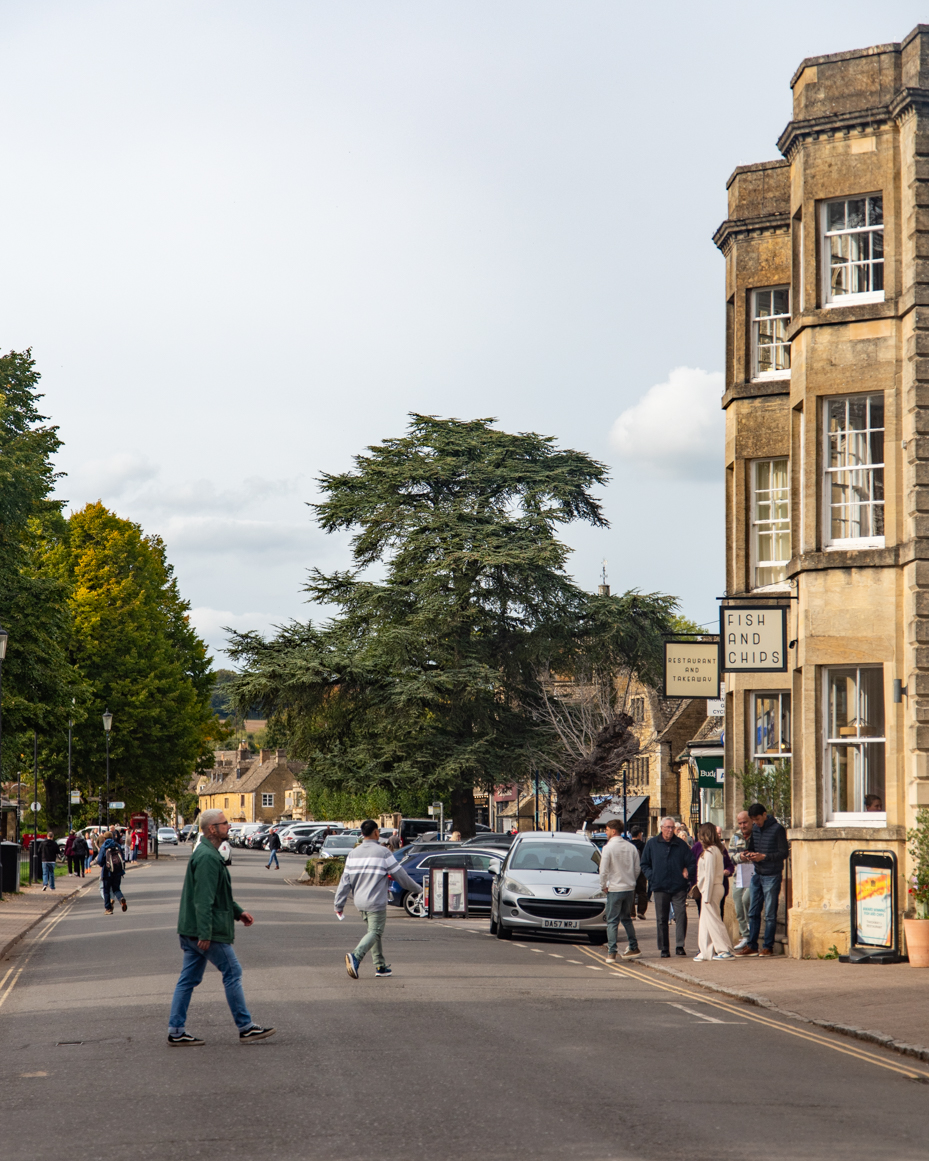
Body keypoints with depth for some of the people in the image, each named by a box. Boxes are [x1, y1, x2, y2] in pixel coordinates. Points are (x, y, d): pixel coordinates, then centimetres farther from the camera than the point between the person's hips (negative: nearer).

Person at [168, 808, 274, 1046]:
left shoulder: (207, 854, 17)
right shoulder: (207, 857, -18)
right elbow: (203, 899, -24)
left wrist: (238, 911, 24)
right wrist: (205, 934, -26)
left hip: (190, 930, 10)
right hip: (207, 931, -10)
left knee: (189, 979, 9)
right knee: (232, 972, -1)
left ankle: (176, 1031, 9)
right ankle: (246, 1027, 5)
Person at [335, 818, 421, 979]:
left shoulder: (353, 853, 7)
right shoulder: (383, 852, -8)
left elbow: (345, 880, 7)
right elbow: (400, 875, -3)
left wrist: (339, 905, 10)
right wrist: (417, 888, 12)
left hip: (359, 902, 6)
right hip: (376, 902, -6)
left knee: (374, 931, 18)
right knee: (375, 932, -6)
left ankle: (380, 966, 17)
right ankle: (355, 957, -29)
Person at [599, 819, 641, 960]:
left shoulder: (608, 848, -12)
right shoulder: (631, 847, 4)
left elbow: (603, 870, -14)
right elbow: (637, 869, 7)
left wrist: (603, 886, -1)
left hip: (614, 889, -5)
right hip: (630, 889, 5)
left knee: (612, 922, -1)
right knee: (626, 919, 19)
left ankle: (611, 952, -4)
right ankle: (633, 948, 19)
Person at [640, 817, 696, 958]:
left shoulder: (681, 844, 7)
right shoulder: (652, 844, 7)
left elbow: (692, 862, 11)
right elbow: (645, 864, 12)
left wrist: (687, 875, -3)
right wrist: (652, 877, -1)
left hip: (679, 887, 0)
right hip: (660, 888, 0)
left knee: (681, 915, -9)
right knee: (662, 919, 3)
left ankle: (680, 946, -2)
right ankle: (664, 949, 9)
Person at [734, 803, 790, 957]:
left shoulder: (777, 829, -10)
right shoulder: (754, 828, 9)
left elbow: (784, 852, -11)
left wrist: (764, 856, -19)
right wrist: (750, 854, -3)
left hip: (772, 876, -6)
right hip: (757, 875, 6)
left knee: (770, 914, -1)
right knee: (753, 912, 8)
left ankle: (768, 947, 5)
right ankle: (751, 946, 13)